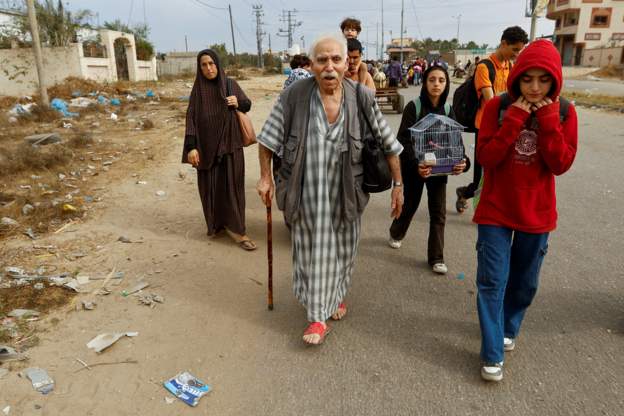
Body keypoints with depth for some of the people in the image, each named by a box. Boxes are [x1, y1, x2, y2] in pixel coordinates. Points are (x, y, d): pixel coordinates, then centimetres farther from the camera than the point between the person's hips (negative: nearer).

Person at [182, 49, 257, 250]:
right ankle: (216, 223, 20)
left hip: (230, 143, 1)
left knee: (232, 184, 1)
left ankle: (235, 228, 10)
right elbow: (191, 118, -5)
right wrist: (191, 146, -13)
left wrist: (238, 103, -12)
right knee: (210, 185, 4)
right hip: (207, 144, 0)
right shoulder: (198, 90, -1)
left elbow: (247, 105, 12)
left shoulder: (230, 84, 2)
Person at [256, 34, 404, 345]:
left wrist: (398, 184, 0)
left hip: (345, 194, 1)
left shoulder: (361, 98, -10)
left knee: (342, 248, 17)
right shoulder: (294, 95, -14)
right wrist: (265, 178, -1)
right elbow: (268, 138, -2)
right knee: (312, 251, 8)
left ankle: (337, 295, 45)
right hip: (307, 195, -1)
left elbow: (388, 144, -2)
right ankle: (318, 316, 26)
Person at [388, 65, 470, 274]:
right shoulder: (413, 107, -13)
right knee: (410, 204, 15)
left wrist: (463, 161, -23)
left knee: (438, 213, 4)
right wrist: (415, 164, -36)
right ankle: (396, 234, 46)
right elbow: (404, 139, -20)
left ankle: (436, 257, 17)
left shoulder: (448, 110, -1)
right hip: (414, 166, -3)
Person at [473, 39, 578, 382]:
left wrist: (548, 121, -19)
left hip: (537, 213, 3)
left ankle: (508, 328, 42)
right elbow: (486, 158, -16)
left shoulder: (564, 112, -3)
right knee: (492, 281, -1)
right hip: (496, 211, -2)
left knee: (525, 282, 17)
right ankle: (492, 354, 11)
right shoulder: (498, 107, -8)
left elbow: (561, 165, -11)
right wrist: (514, 119, -22)